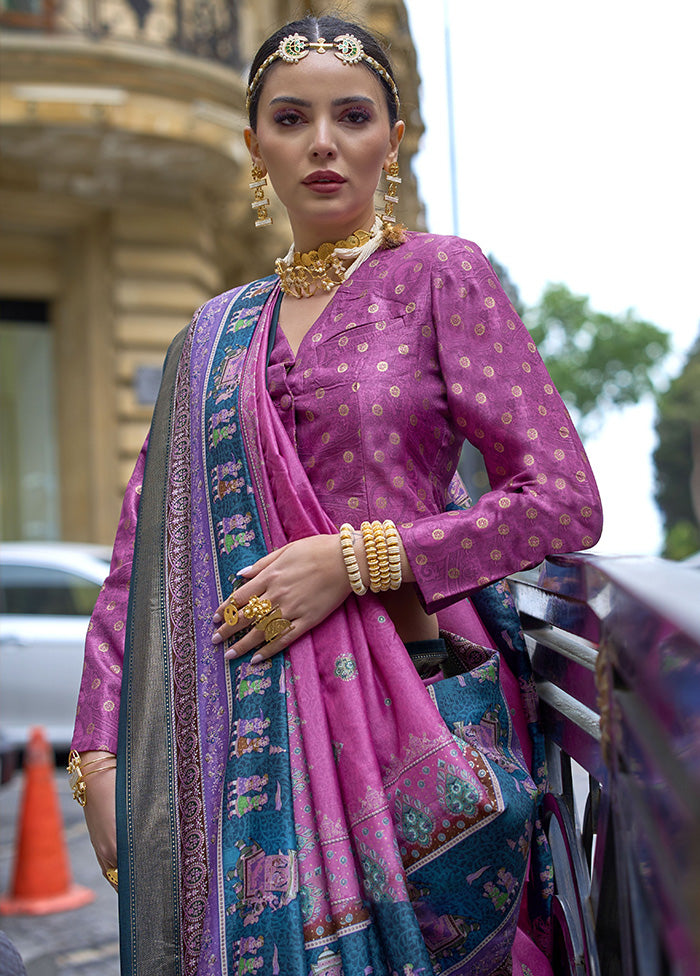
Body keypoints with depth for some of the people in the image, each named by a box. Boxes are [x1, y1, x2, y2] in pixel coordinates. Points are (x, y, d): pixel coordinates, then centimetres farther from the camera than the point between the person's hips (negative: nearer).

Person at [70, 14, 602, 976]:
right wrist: (100, 754, 1)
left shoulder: (442, 276, 1)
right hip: (248, 723, 3)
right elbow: (145, 554, 11)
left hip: (405, 713, -3)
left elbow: (566, 500, -6)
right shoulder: (216, 336, 13)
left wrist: (351, 558, -13)